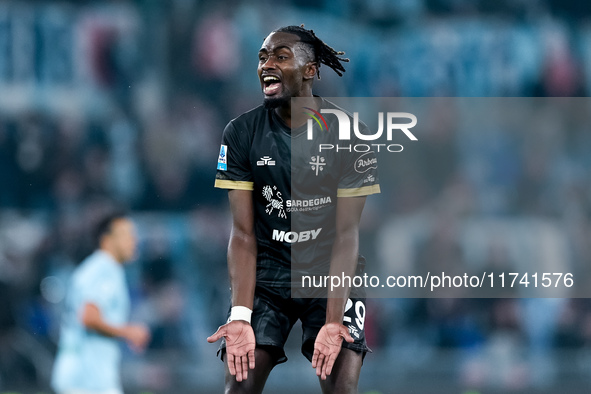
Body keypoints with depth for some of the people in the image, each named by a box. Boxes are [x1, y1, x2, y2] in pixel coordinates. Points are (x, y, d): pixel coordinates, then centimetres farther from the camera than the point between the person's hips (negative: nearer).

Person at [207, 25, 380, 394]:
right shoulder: (241, 133, -5)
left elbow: (346, 233, -13)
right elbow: (243, 232, -7)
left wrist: (333, 320, -23)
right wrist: (240, 316, -19)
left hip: (331, 270, -1)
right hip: (268, 270, 1)